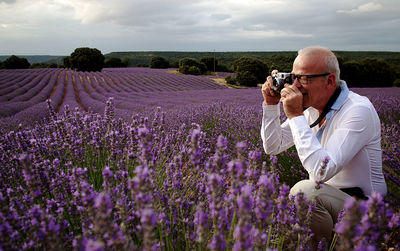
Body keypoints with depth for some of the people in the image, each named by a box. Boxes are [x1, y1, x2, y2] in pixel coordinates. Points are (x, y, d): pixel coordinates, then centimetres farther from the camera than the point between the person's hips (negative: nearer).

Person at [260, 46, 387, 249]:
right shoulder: (309, 105, 1)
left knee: (304, 190, -33)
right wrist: (271, 104, -6)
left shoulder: (359, 111, -22)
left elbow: (322, 171, -33)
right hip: (322, 196, 7)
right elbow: (272, 147, 5)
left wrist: (296, 116, -29)